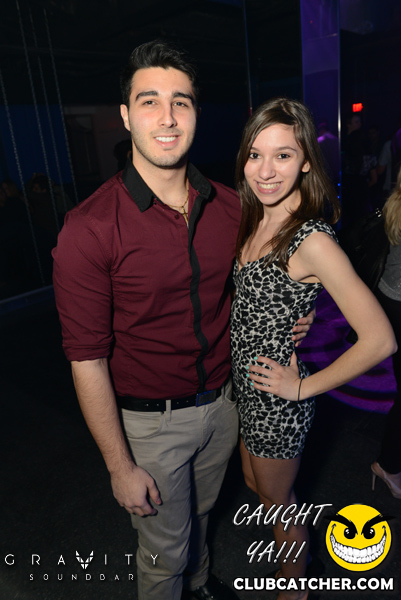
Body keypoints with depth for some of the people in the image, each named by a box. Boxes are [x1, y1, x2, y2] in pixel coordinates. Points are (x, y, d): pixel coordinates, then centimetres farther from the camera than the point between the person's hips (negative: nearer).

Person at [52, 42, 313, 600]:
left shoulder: (230, 207, -5)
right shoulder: (90, 228, -22)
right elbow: (87, 359, -18)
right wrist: (120, 466, -13)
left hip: (221, 402, 5)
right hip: (149, 421, -5)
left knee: (201, 512, 31)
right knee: (165, 550, 17)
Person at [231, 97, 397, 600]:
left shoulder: (312, 241, -26)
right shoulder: (252, 222, -2)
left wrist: (304, 386, -18)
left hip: (276, 399, -7)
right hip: (243, 386, 8)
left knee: (276, 503, 18)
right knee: (257, 486, 29)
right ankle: (285, 557, 60)